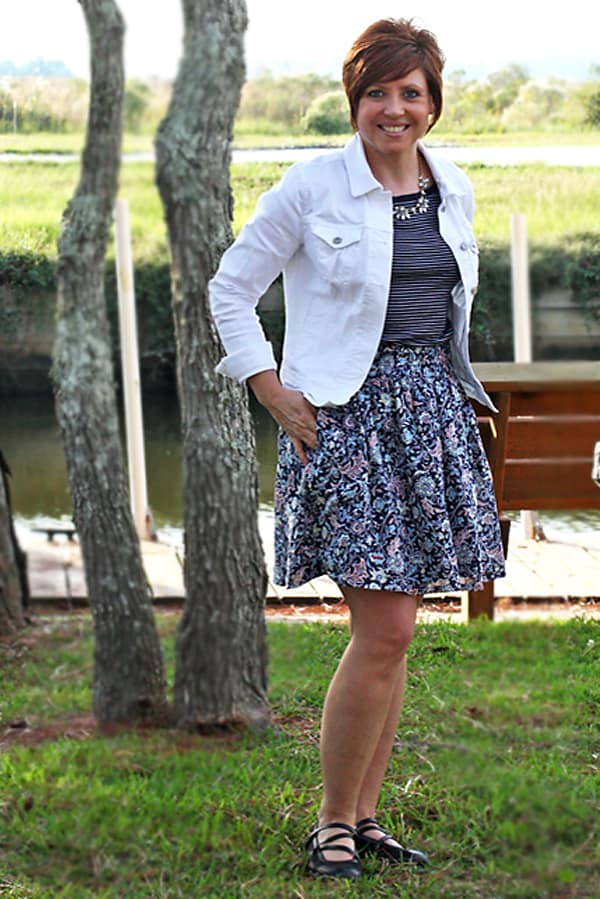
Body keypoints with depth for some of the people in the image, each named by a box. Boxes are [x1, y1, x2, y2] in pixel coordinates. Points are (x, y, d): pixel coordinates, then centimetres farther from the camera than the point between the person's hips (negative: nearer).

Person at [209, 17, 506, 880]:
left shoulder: (454, 189, 10)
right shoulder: (311, 187, -6)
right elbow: (230, 290, -1)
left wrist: (455, 398, 16)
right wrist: (276, 396, -7)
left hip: (434, 412, 6)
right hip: (345, 414, -6)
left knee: (393, 631, 8)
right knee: (385, 631, -12)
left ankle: (365, 816, 18)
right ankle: (333, 824, 3)